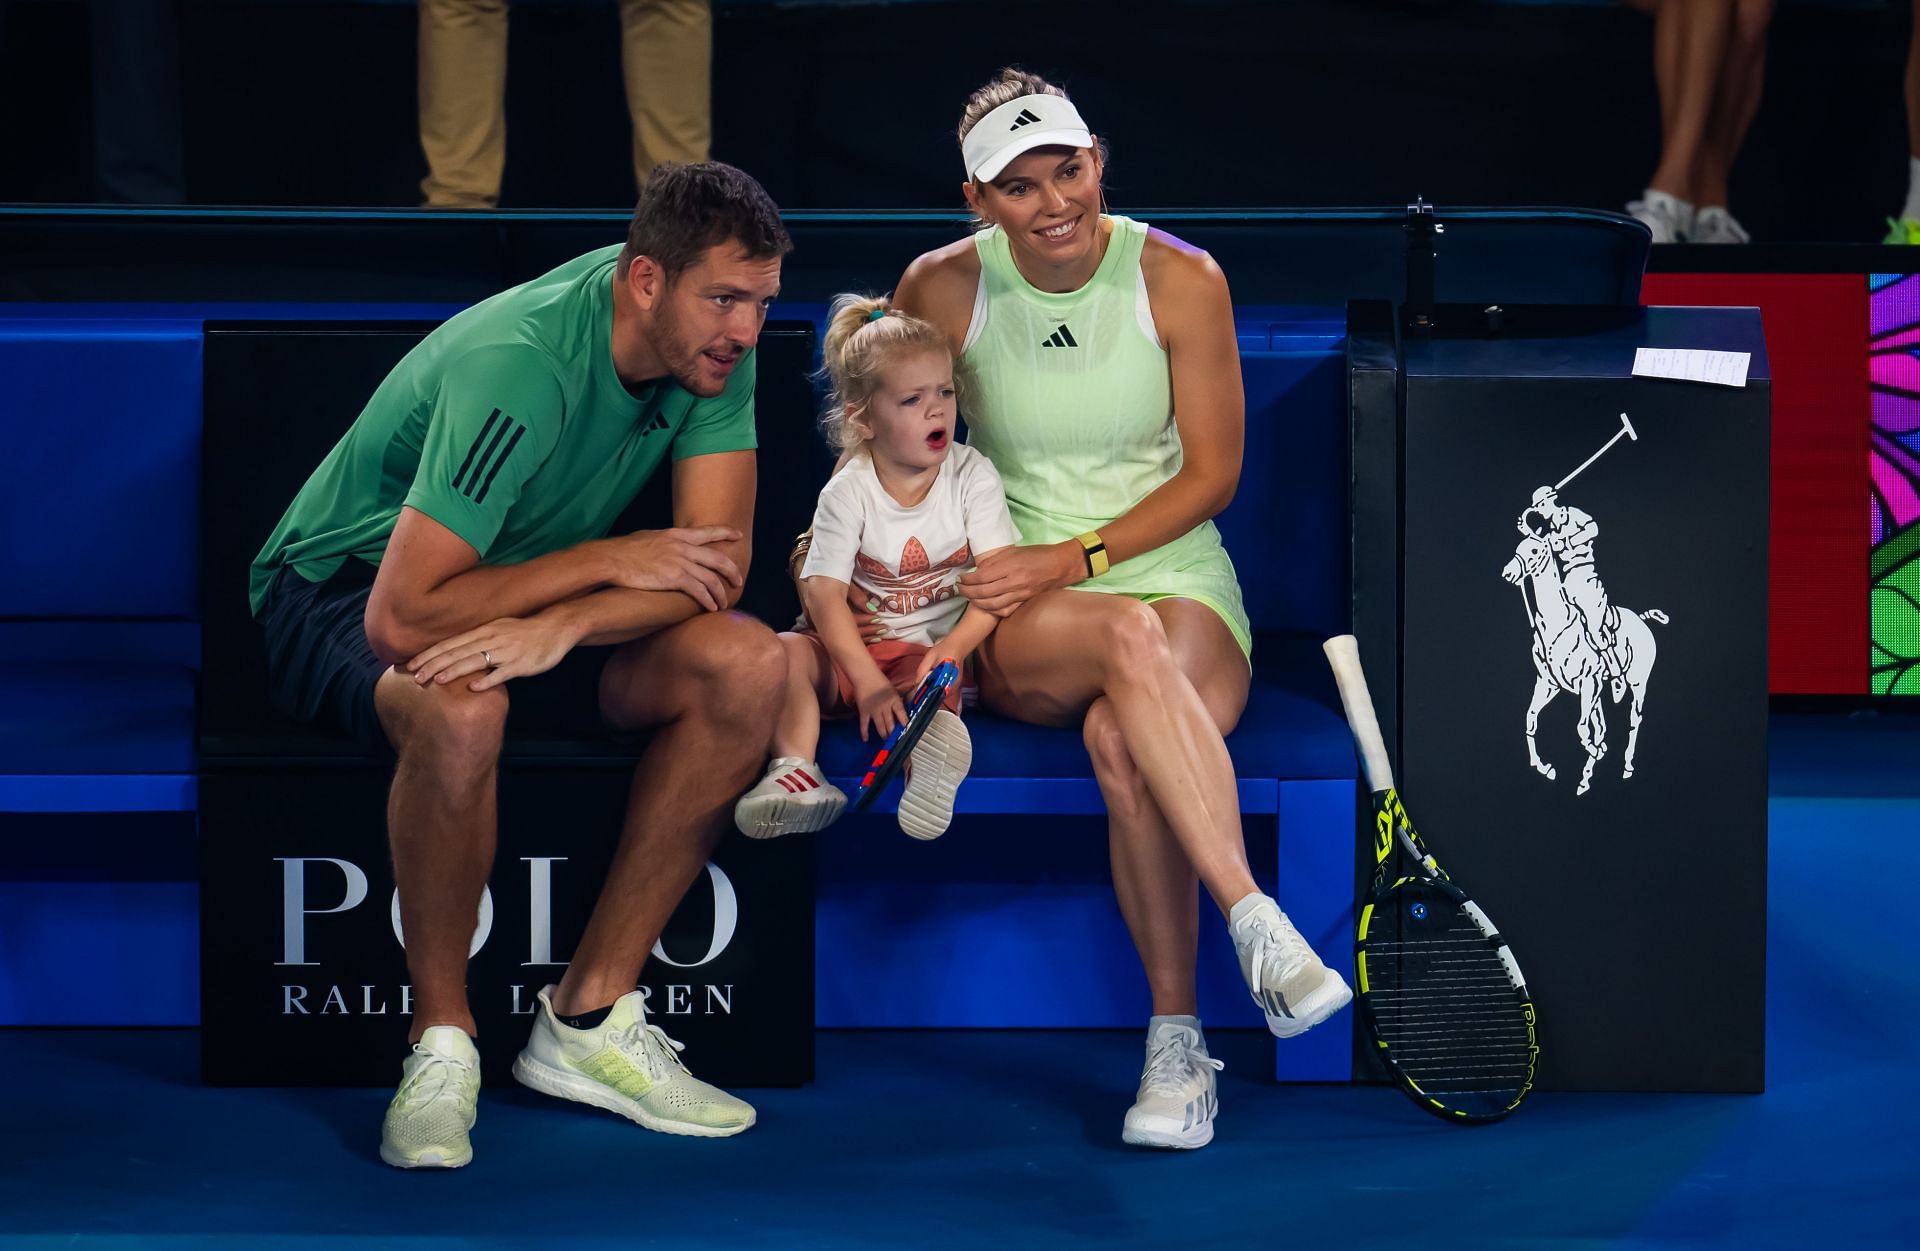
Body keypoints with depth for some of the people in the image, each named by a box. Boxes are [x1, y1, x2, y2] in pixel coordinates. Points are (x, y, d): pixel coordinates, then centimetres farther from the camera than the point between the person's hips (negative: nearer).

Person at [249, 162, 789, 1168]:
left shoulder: (709, 346, -13)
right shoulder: (518, 367, -33)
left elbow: (716, 561, -18)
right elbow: (402, 619, -37)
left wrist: (560, 626, -36)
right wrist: (611, 562, -28)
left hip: (532, 588, 6)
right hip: (348, 586, -6)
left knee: (746, 665, -20)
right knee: (460, 707, -41)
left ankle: (588, 1019, -14)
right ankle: (441, 1045, -19)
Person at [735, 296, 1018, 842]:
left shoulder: (972, 476, -2)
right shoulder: (847, 493, -5)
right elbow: (824, 593, -13)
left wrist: (953, 647, -28)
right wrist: (869, 682, -25)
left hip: (936, 648, 0)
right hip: (857, 649, 1)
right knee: (786, 651, -27)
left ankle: (932, 765, -64)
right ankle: (794, 766, -46)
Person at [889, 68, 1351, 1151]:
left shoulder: (1181, 280, -2)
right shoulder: (944, 289, 1)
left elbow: (1212, 475, 0)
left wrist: (1074, 558, -10)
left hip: (1181, 585, 0)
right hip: (1016, 626, 0)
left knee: (1122, 738, -36)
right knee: (1129, 639, -38)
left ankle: (1178, 1039, -29)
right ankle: (1261, 930, -45)